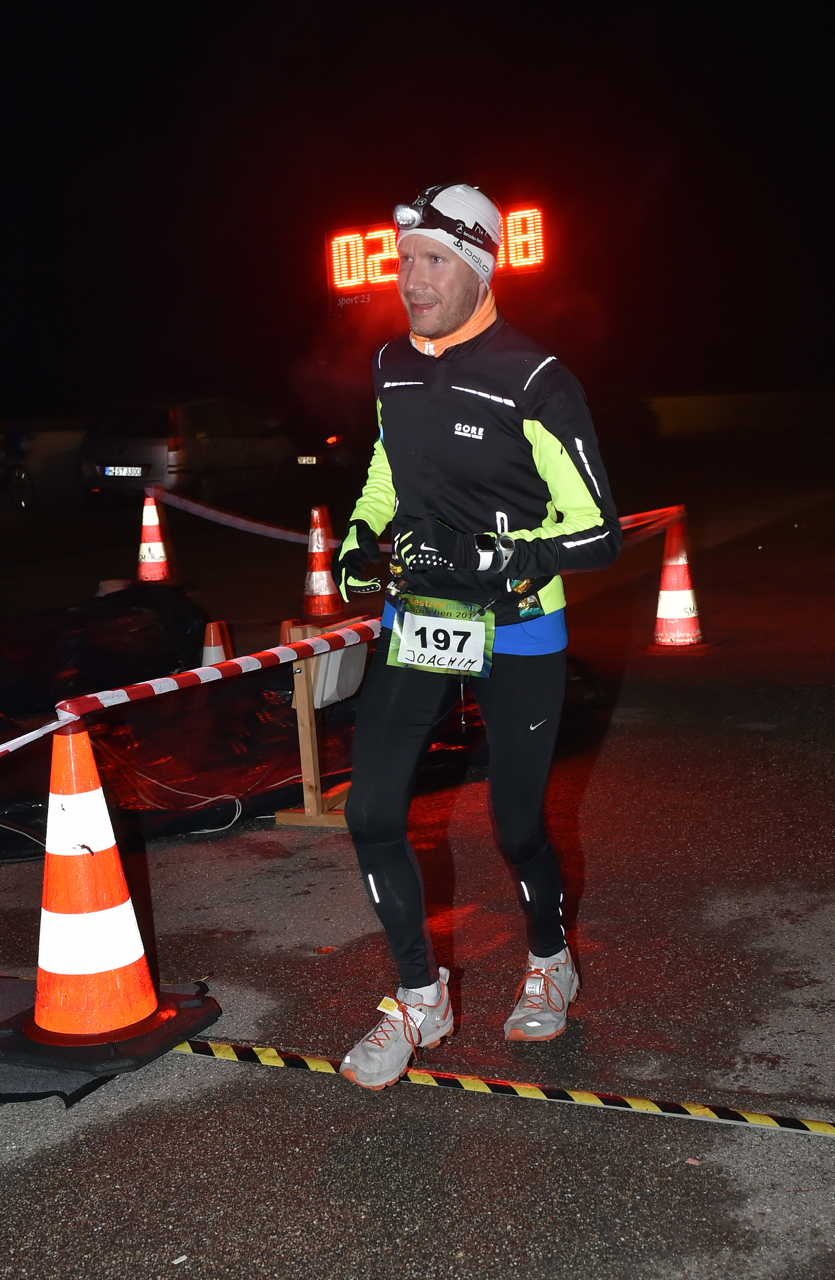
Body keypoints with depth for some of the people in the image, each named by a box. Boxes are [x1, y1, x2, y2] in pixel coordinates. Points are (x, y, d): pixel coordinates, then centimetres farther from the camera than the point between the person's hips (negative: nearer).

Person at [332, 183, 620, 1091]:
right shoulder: (394, 369, 4)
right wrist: (362, 533, 2)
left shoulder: (532, 382, -16)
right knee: (371, 813, -4)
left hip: (515, 632, -5)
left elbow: (598, 533, -16)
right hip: (416, 617, 5)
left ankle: (549, 965, 38)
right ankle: (420, 1001, 16)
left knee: (516, 826, 7)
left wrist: (495, 557, -28)